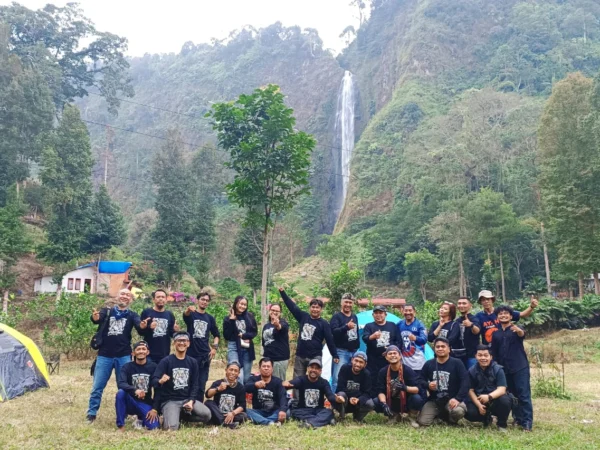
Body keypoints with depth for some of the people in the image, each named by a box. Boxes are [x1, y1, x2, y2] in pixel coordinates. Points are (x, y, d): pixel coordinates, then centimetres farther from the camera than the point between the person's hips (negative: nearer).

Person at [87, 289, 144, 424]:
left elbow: (140, 329, -12)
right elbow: (97, 319, -15)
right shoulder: (107, 311, 6)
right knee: (97, 387, 4)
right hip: (104, 355, 0)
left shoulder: (132, 315, 6)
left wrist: (143, 326, -37)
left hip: (124, 356, 0)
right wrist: (95, 317, -40)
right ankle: (91, 414, 17)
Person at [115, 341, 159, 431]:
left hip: (146, 403, 1)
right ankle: (121, 425, -17)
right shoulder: (127, 367, -5)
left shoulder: (153, 367, -3)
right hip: (130, 402, -1)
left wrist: (155, 409, -9)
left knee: (154, 426, -20)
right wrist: (135, 390, -41)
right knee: (120, 392, -32)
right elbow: (120, 384, -23)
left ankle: (141, 419, 18)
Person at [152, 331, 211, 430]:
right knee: (172, 427, -26)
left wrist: (191, 401, -8)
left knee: (207, 414, -19)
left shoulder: (192, 362, 8)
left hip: (187, 399, 4)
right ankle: (168, 418, 10)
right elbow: (154, 380, -14)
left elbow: (194, 384, 8)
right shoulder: (166, 361, -4)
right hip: (169, 400, -4)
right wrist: (160, 381, -38)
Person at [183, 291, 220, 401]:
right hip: (191, 354, -3)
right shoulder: (191, 314, 0)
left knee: (201, 385, 5)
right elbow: (185, 315, -26)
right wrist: (188, 309, -51)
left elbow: (216, 334, 21)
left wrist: (214, 347, 2)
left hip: (205, 355, 3)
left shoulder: (210, 318, 11)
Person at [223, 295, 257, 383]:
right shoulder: (228, 319, -1)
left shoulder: (249, 316, 6)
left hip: (247, 349, 3)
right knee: (238, 377, -15)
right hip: (234, 348, -3)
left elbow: (254, 332, 6)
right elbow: (227, 335, -8)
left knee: (247, 377, 7)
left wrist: (243, 335, -9)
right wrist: (231, 321, -13)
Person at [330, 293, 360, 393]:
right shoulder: (337, 316, -5)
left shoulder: (354, 317, 16)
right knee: (337, 378, -13)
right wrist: (346, 327, -37)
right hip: (341, 352, -6)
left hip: (354, 352, 7)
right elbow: (334, 331, -22)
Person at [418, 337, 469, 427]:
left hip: (451, 399, -3)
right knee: (422, 422, -16)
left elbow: (465, 382, -12)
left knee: (458, 412, -37)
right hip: (434, 400, 3)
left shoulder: (457, 363, -3)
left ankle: (451, 419, 3)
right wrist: (427, 385, -10)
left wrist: (457, 398, -24)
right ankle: (439, 413, 19)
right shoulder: (428, 364, 8)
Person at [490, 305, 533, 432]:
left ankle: (527, 422, -6)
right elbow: (494, 352, 15)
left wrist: (518, 330, -51)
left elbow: (522, 334, -27)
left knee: (524, 395, -6)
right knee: (512, 395, 11)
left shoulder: (516, 330, -2)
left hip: (520, 367, -4)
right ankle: (518, 419, 22)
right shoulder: (495, 334, 10)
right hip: (504, 369, 5)